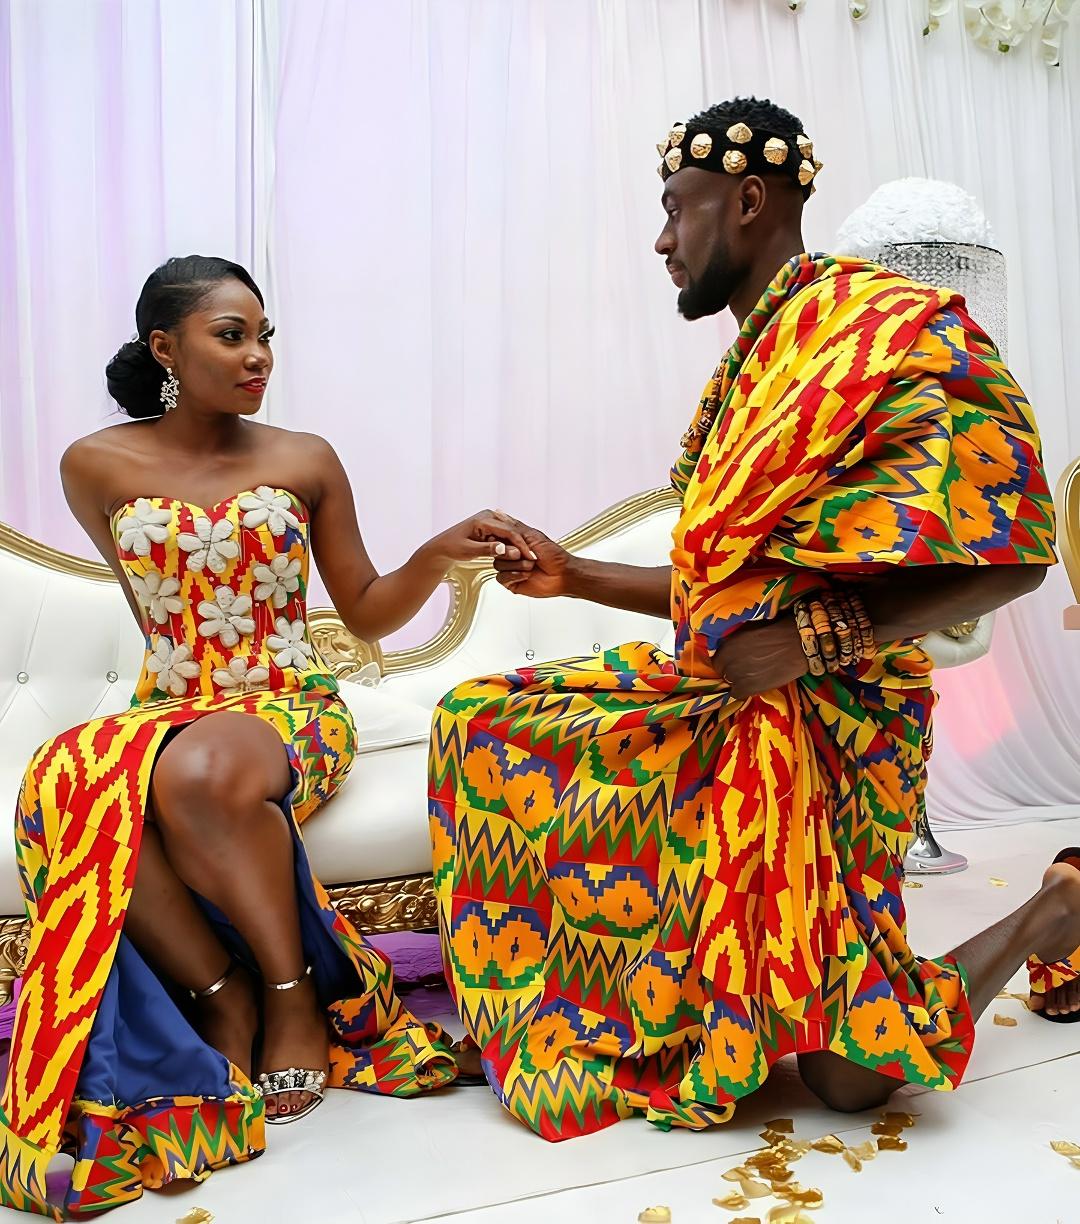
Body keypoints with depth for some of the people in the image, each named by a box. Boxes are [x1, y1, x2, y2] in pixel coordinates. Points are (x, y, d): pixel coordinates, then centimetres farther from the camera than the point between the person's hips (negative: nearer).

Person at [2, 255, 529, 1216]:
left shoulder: (305, 462, 4)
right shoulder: (98, 468, 5)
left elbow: (368, 612, 7)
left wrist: (441, 551, -8)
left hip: (291, 708, -2)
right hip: (167, 709, 2)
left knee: (200, 775, -38)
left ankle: (292, 992, -15)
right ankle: (225, 991, -14)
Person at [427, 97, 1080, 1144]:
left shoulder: (880, 325, -14)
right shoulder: (755, 356, 14)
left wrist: (810, 638, -25)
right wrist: (575, 577, 13)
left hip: (815, 722, -8)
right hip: (715, 706, 9)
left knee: (847, 1072, -4)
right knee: (482, 721, 7)